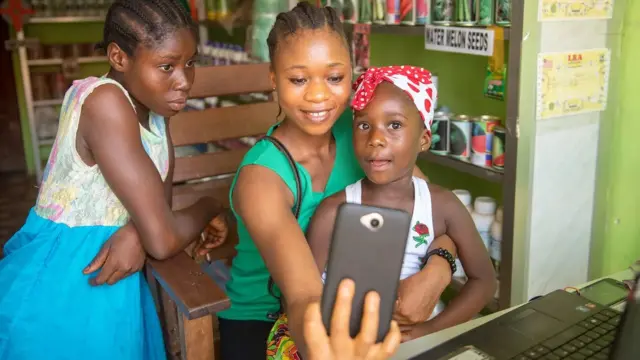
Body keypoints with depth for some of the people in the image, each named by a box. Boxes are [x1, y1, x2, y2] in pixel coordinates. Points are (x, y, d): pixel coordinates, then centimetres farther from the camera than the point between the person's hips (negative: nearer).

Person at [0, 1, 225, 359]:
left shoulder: (151, 102, 0)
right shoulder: (104, 102, -26)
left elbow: (158, 202, 3)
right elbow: (163, 240, -28)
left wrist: (136, 233, -19)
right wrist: (209, 207, -8)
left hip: (111, 288, 7)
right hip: (59, 292, -7)